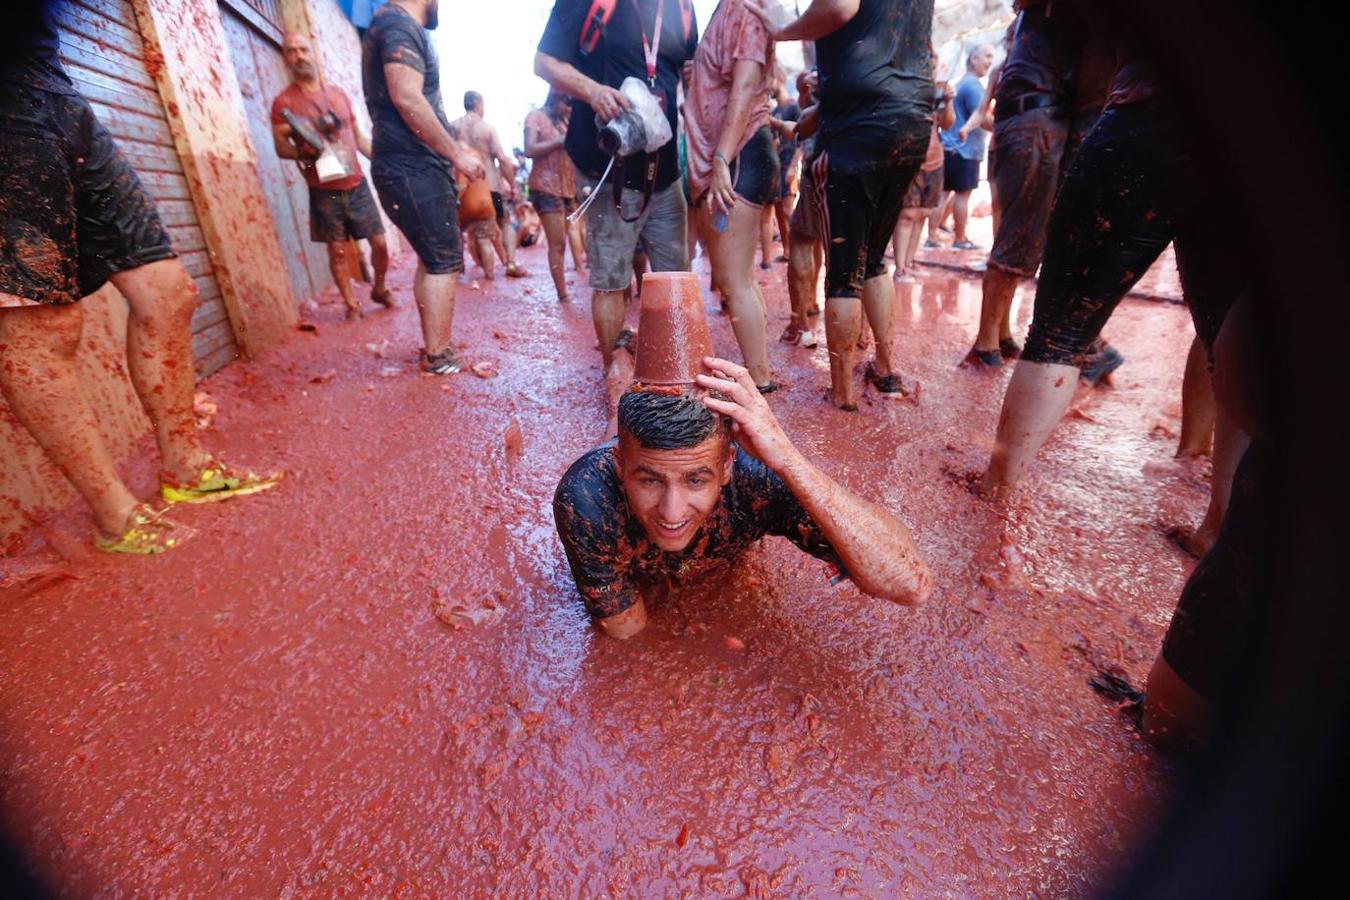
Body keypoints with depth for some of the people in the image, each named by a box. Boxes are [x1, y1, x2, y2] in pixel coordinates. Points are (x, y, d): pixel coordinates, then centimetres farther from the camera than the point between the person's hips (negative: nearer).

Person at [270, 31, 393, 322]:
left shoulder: (338, 93, 12)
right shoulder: (284, 102, 0)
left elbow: (359, 138, 17)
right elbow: (280, 147, -2)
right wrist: (302, 152, -22)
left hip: (357, 185, 3)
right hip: (324, 191, -3)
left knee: (380, 243, 1)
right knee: (338, 250, 0)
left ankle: (380, 289, 24)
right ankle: (351, 305, 10)